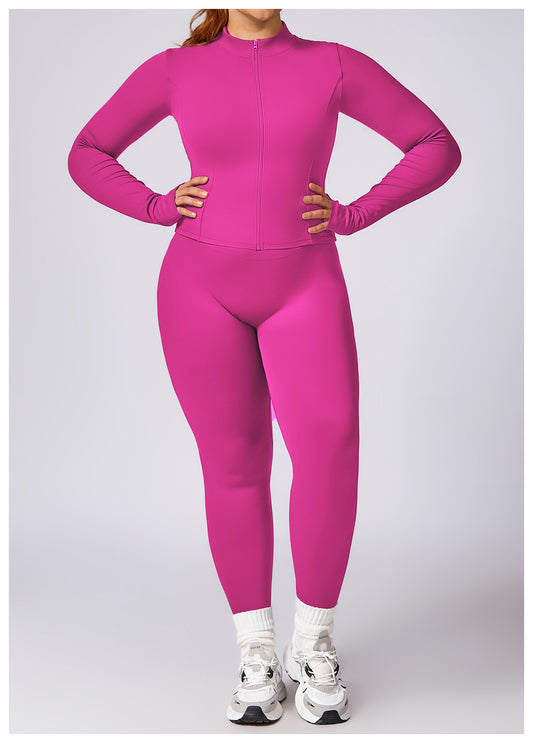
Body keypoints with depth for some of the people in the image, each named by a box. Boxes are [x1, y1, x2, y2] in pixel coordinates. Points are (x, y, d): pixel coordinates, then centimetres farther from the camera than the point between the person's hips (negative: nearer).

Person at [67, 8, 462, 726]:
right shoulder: (176, 68, 6)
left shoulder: (335, 63, 4)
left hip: (304, 288, 0)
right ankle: (257, 655, 13)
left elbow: (437, 146, 6)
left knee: (329, 446, -21)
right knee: (234, 465, -1)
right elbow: (87, 154, 13)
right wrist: (160, 207, -2)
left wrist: (352, 215, -4)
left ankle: (314, 644, -3)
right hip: (202, 287, 1)